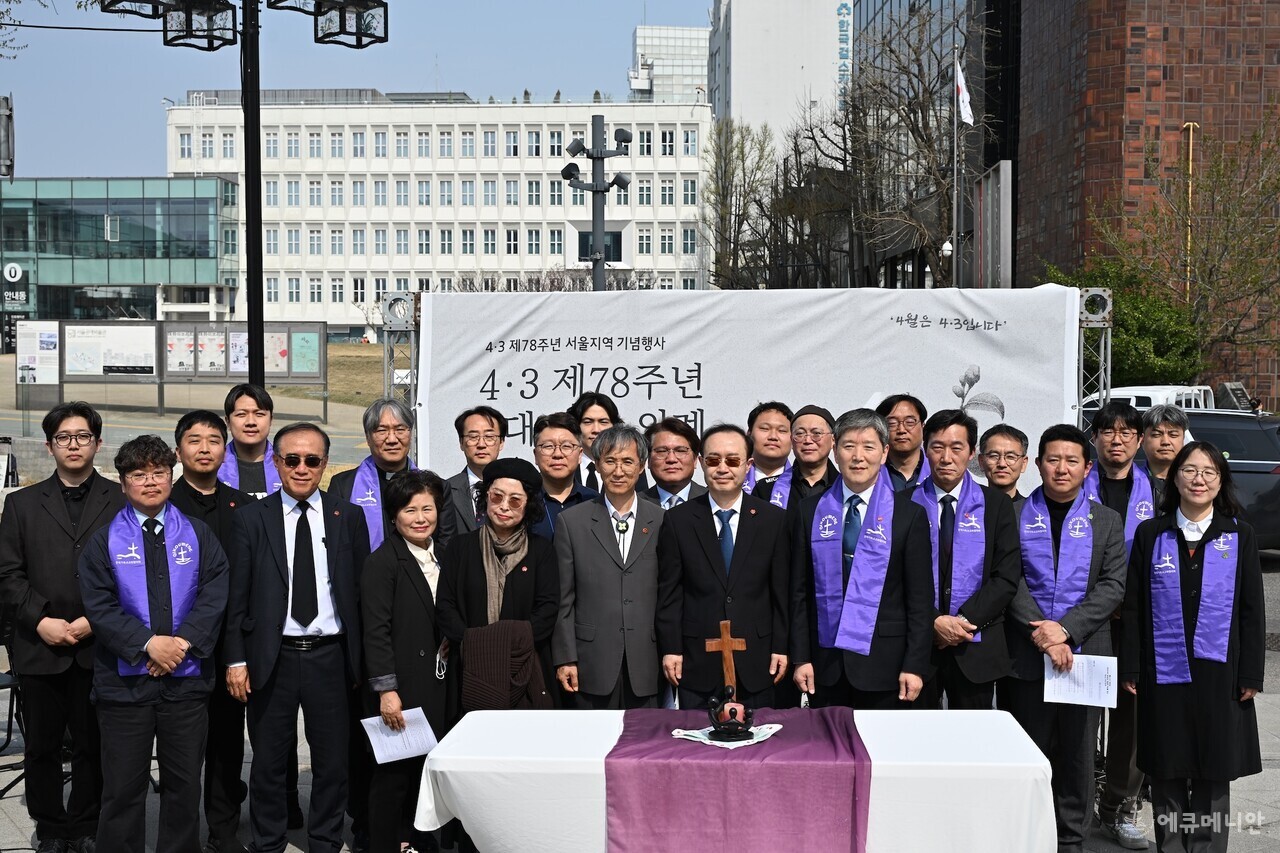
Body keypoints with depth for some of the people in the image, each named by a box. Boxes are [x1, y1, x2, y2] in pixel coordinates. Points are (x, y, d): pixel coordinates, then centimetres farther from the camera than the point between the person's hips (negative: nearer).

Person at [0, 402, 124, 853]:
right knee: (41, 747, 9)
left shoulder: (121, 501, 4)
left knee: (94, 746, 7)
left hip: (99, 646, -1)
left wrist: (94, 620, -10)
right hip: (39, 647, 2)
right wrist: (41, 620, -9)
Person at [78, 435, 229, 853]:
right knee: (123, 787, 5)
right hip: (125, 679, -1)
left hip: (187, 677, 1)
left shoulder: (198, 535, 7)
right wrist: (149, 643, -17)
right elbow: (99, 606, -6)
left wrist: (183, 641, -16)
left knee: (184, 785, 9)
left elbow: (214, 596, -2)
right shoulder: (104, 540, 4)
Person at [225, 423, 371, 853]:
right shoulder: (251, 518, 1)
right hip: (272, 657, -1)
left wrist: (361, 658, 3)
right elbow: (237, 595, 1)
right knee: (268, 764, 10)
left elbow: (361, 591, 5)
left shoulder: (349, 518, 4)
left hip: (330, 657, 1)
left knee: (333, 762, 9)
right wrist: (236, 659, -4)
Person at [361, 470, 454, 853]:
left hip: (438, 684, 6)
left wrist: (451, 642, 6)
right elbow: (376, 631, -14)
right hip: (402, 688, -6)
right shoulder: (381, 563, -9)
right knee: (394, 774, 1)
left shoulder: (441, 558, 12)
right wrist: (387, 689, -18)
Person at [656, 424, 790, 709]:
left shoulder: (774, 519, 2)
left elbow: (782, 592, 3)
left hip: (755, 661, 0)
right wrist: (670, 649, -2)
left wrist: (781, 648, 1)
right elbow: (669, 592, 2)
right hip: (696, 662, 0)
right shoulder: (678, 520, 1)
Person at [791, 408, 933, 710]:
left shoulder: (909, 514, 0)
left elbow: (920, 597, -1)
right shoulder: (810, 511, 7)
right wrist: (801, 657, 1)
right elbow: (800, 592, 7)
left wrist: (915, 665, -7)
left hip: (883, 662, -2)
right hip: (826, 661, 2)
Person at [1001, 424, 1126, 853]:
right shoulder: (1014, 515, 3)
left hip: (1085, 652, 1)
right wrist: (1039, 629, -18)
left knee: (1078, 753, 8)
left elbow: (1113, 586, -3)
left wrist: (1066, 629, -15)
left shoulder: (1106, 521, 8)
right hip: (1027, 656, -1)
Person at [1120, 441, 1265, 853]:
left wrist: (1250, 675, -2)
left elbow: (1252, 611, 3)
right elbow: (1133, 608, 3)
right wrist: (1130, 670, -1)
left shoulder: (1239, 536, 3)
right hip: (1164, 675, 0)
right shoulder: (1150, 534, 3)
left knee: (1213, 775, 7)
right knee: (1167, 776, 7)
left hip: (1218, 674, 0)